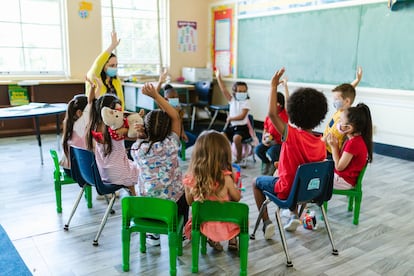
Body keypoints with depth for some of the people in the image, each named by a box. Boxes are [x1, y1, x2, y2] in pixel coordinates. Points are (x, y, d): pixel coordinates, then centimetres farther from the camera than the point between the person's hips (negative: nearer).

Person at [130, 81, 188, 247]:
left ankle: (152, 234, 36)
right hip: (173, 201, -2)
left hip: (146, 203, 2)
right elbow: (175, 117, -10)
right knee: (184, 191, 33)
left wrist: (141, 135, -10)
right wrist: (156, 95, -12)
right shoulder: (170, 145, -21)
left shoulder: (136, 148, -15)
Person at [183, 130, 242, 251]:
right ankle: (232, 241, 27)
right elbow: (237, 198, -8)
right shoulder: (225, 178, -26)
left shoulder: (190, 178, -19)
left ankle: (211, 239, 19)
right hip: (225, 227, -2)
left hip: (203, 225, 2)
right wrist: (234, 186, 12)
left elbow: (190, 202, -2)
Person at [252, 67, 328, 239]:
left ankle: (266, 222, 10)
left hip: (288, 190, -6)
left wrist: (274, 86, -25)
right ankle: (294, 215, 26)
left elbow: (272, 113, -32)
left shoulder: (292, 135, -26)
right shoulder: (321, 144, -8)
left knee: (257, 182, 19)